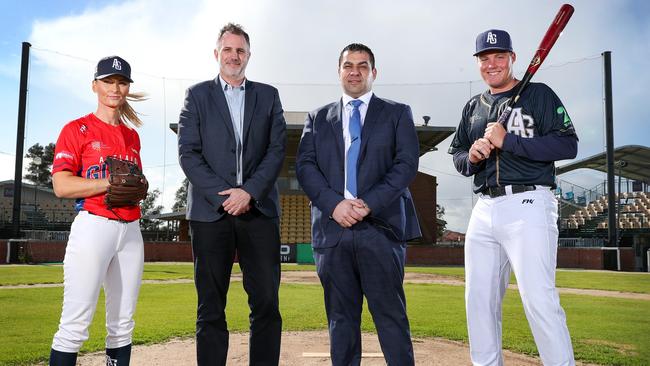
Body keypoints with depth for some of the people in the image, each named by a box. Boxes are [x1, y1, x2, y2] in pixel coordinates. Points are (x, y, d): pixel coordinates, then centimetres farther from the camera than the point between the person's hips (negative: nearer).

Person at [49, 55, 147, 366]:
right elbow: (62, 186, -8)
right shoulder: (77, 129, 2)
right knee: (75, 325, -9)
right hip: (93, 225, -6)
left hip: (131, 230, 6)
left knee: (122, 325, 8)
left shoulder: (132, 135, 18)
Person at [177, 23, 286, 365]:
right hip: (210, 209, -1)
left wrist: (249, 191, -10)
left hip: (259, 208, 1)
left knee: (266, 303, 0)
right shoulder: (197, 94, 11)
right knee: (210, 307, 3)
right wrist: (223, 195, -9)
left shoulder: (268, 95, 14)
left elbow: (277, 149, 4)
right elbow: (188, 153, 1)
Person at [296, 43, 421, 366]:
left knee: (391, 315, -1)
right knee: (340, 318, 8)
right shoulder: (318, 118, 18)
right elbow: (305, 166, 6)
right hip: (332, 227, 2)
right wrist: (334, 204, -10)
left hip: (381, 226, -2)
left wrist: (370, 204, -12)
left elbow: (407, 164, 0)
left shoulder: (397, 114, 12)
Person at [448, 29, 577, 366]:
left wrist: (508, 141, -14)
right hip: (484, 210, 6)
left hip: (528, 206, -6)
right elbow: (457, 156, 21)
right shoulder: (473, 107, 20)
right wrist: (471, 157, -2)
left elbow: (568, 145, -7)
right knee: (479, 300, 9)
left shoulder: (539, 94, 4)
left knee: (539, 299, -13)